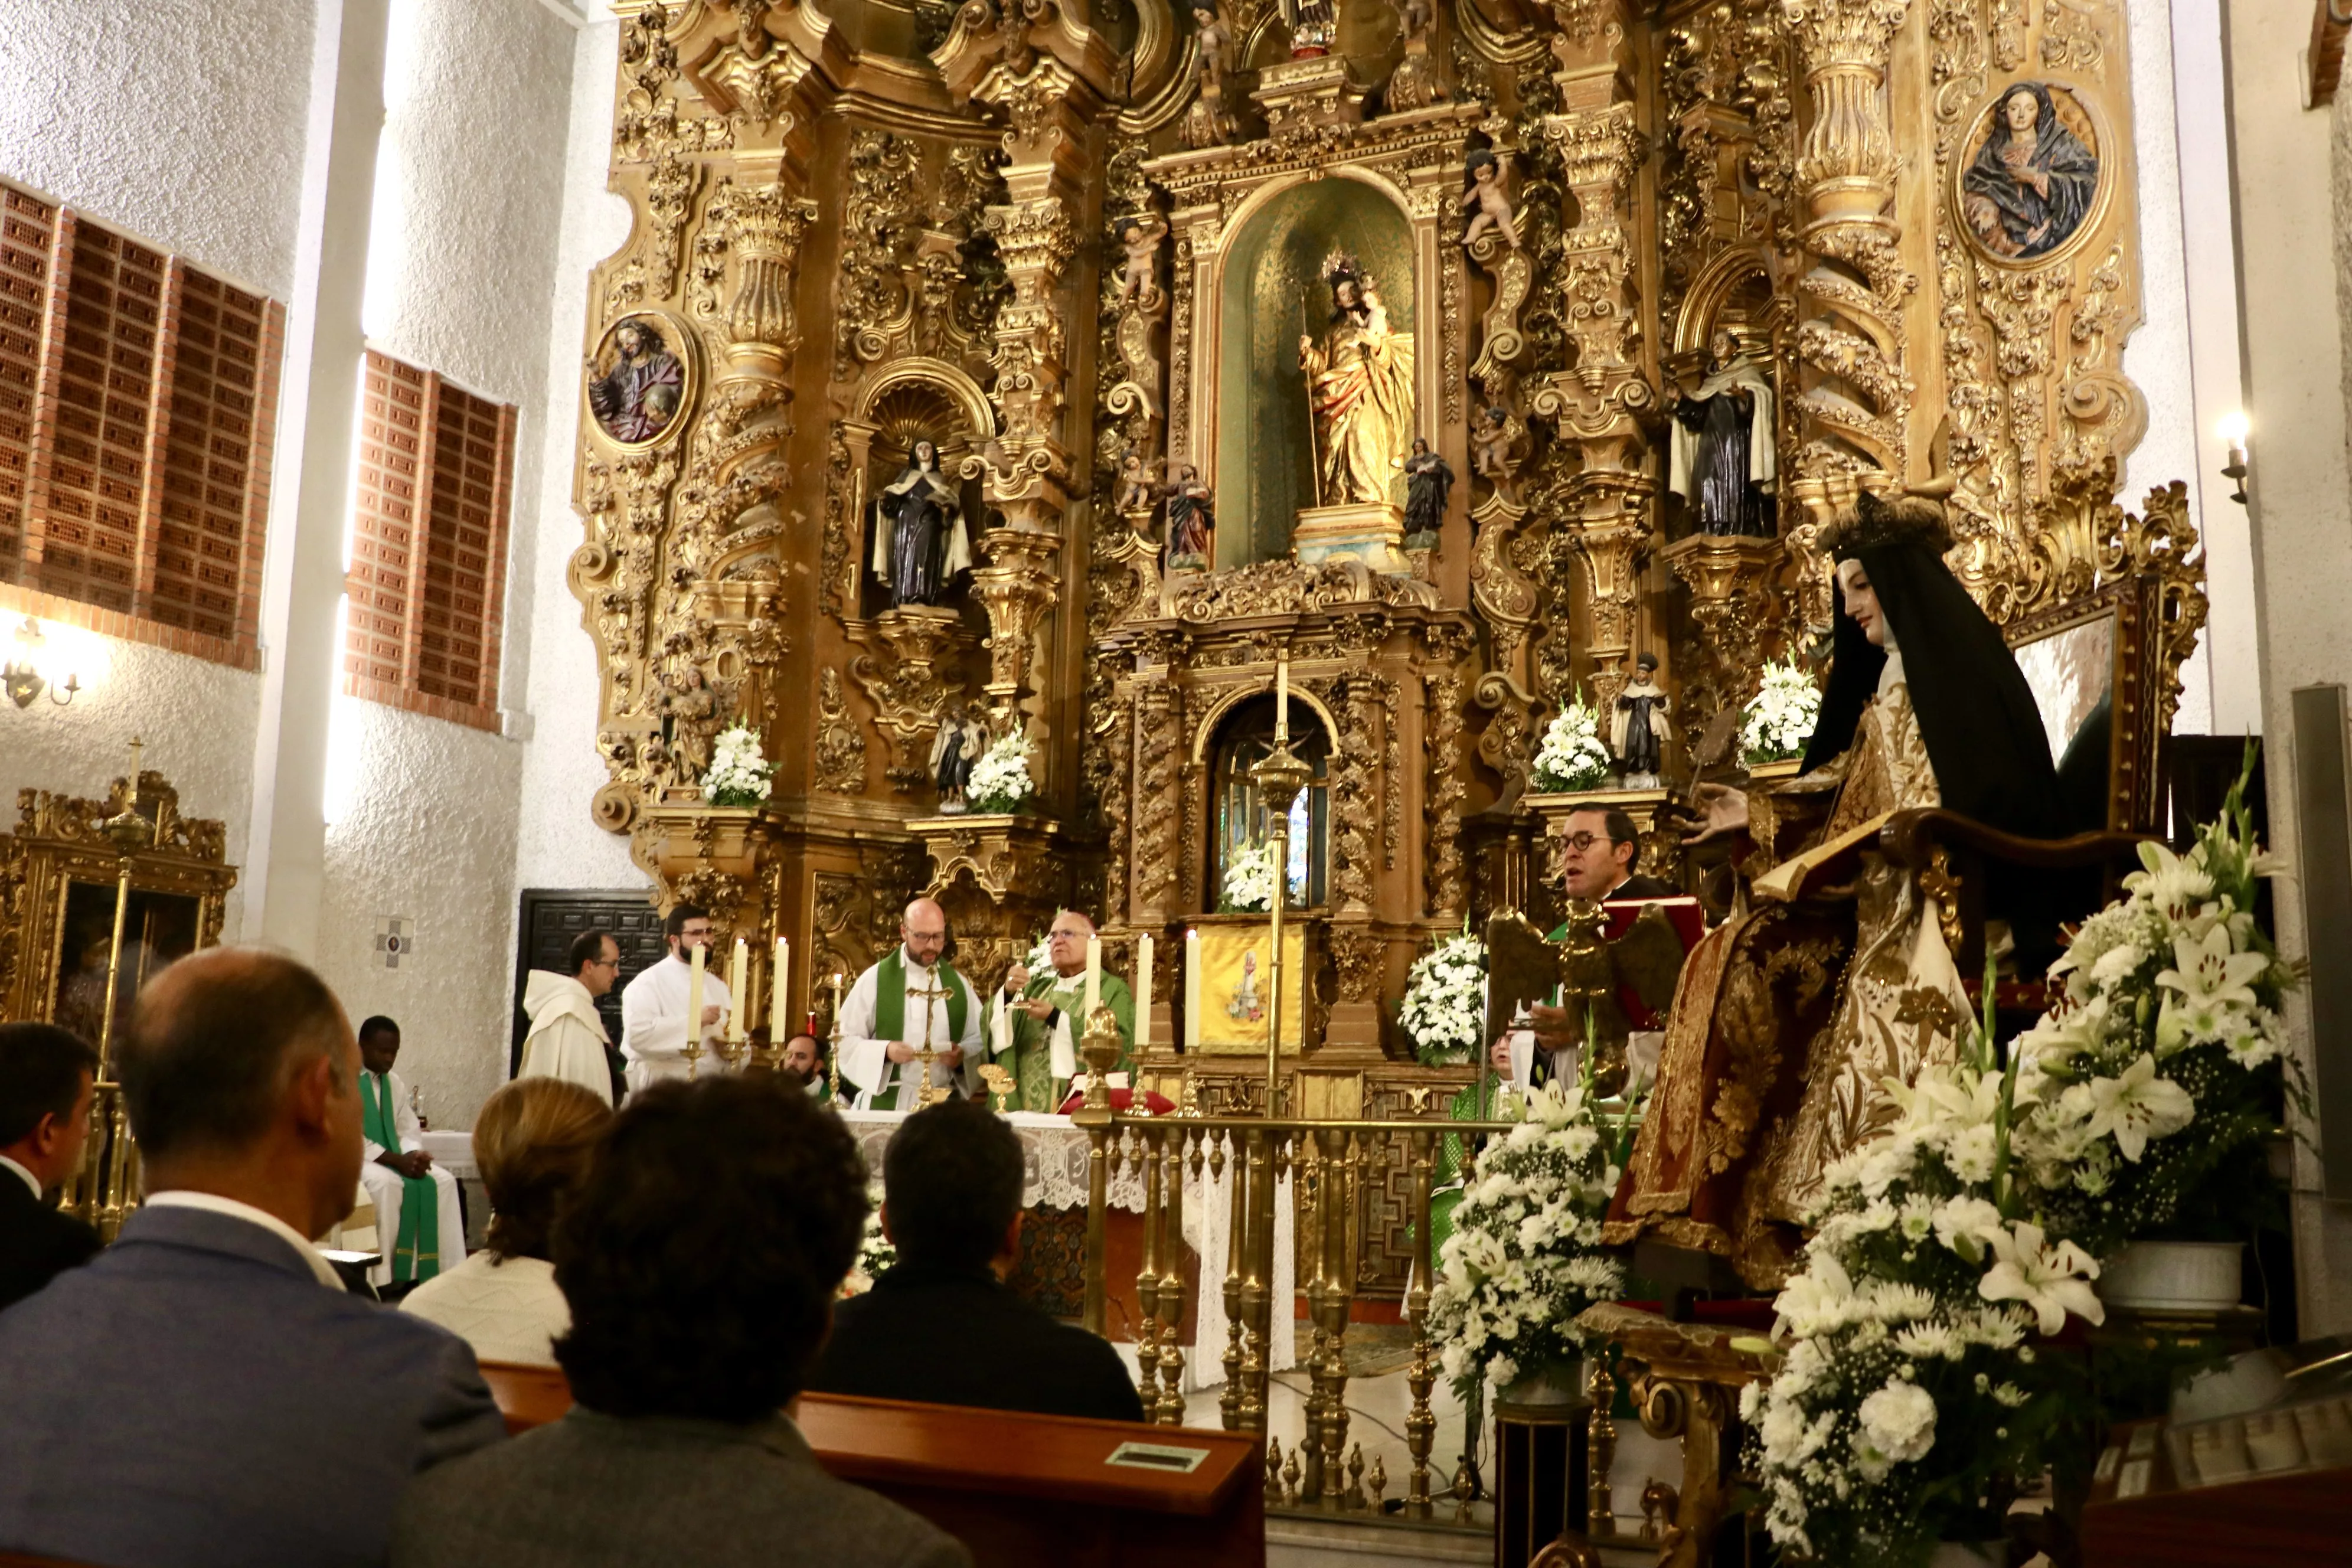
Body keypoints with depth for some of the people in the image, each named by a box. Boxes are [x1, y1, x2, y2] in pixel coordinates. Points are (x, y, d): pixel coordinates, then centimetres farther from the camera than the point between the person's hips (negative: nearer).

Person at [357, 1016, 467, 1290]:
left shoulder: (394, 1083, 12)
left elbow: (410, 1131, 11)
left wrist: (413, 1155, -14)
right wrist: (397, 1160, -24)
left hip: (393, 1160, 7)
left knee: (443, 1181, -15)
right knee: (388, 1183, -36)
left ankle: (444, 1272, -17)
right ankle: (385, 1278, -32)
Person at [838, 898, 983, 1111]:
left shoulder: (958, 984, 9)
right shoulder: (875, 979, 0)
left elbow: (979, 1040, 10)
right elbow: (845, 1040, -2)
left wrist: (963, 1055, -11)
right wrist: (885, 1051, -18)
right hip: (887, 1103, -2)